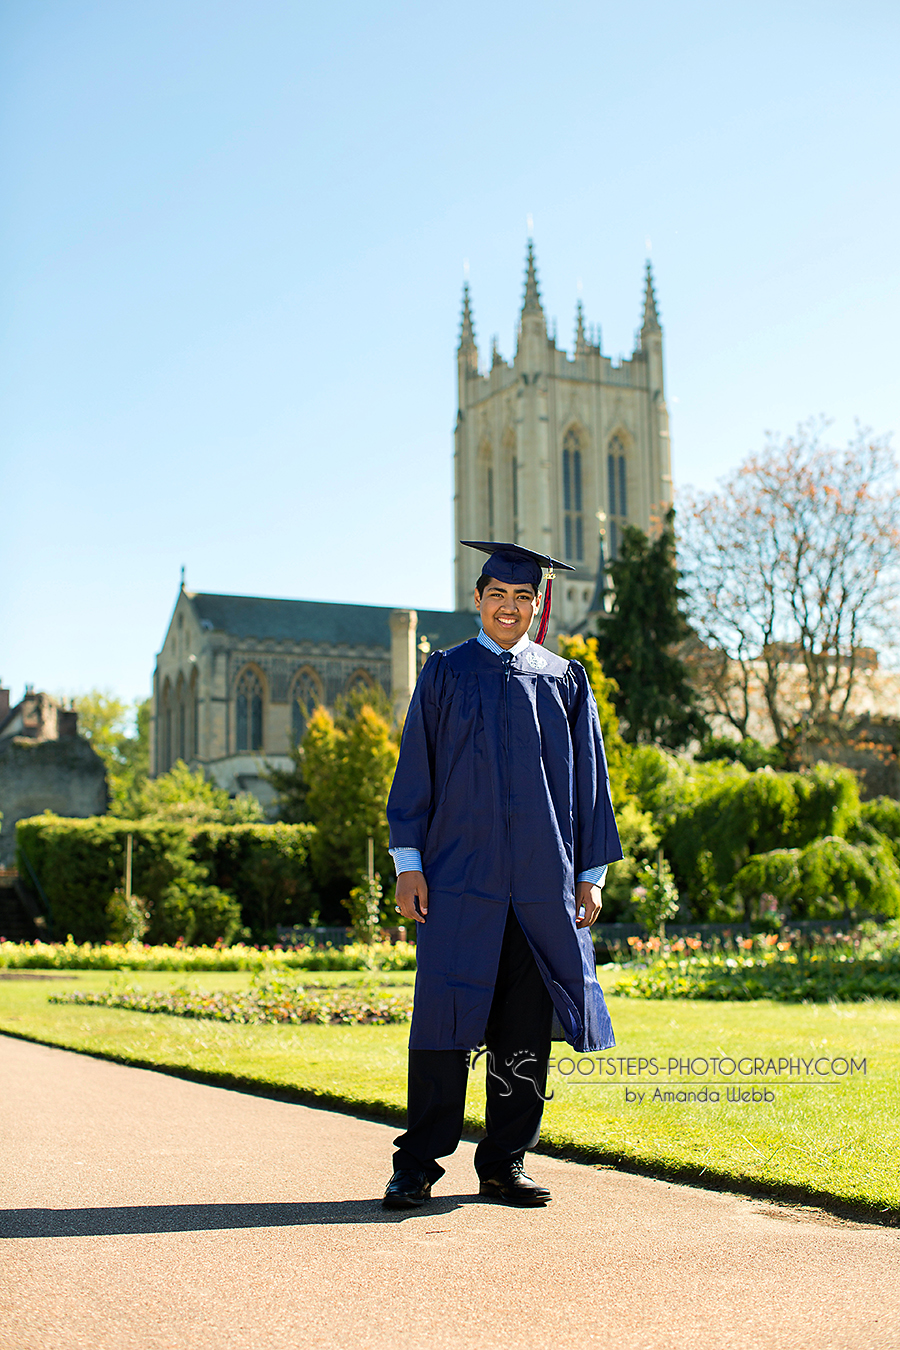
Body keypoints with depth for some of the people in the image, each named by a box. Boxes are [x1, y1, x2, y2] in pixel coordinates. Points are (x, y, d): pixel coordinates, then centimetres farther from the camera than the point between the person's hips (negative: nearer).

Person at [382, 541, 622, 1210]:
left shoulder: (566, 682, 11)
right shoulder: (445, 673, 7)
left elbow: (589, 780, 12)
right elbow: (415, 772, 4)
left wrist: (592, 874, 6)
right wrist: (408, 862, -4)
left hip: (543, 881, 2)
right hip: (460, 878, -2)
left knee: (524, 1029, 4)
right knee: (445, 1016, -5)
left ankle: (504, 1164, 16)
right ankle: (417, 1166, 6)